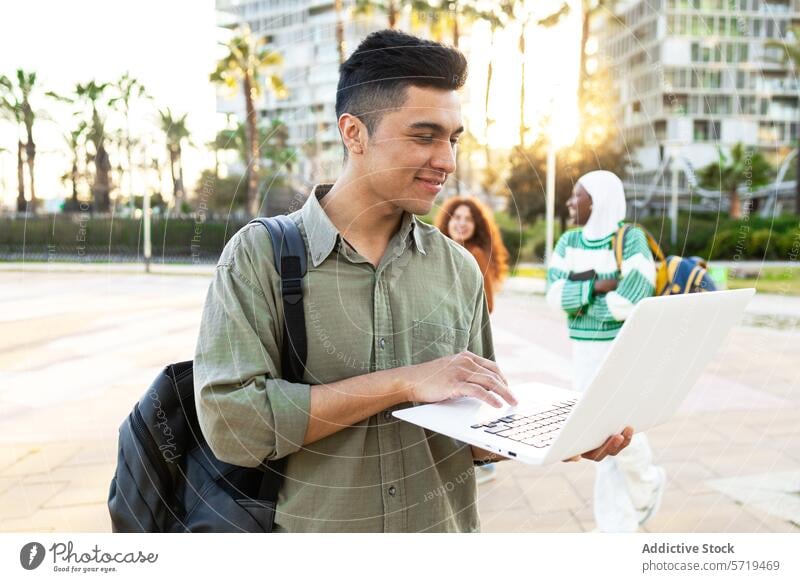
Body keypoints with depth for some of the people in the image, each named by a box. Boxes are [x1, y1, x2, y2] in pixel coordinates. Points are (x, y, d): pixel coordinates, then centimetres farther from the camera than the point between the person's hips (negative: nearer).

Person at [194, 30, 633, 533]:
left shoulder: (458, 267, -2)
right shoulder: (260, 256, -13)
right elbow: (230, 422, -22)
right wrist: (404, 382, -24)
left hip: (448, 528, 3)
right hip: (314, 529, -3)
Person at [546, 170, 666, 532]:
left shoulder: (632, 239, -13)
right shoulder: (569, 241, 5)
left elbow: (629, 301, -25)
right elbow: (555, 294, -9)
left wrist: (580, 291, -12)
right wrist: (600, 286, -21)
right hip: (586, 353, 6)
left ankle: (647, 484, 28)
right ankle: (616, 525, 20)